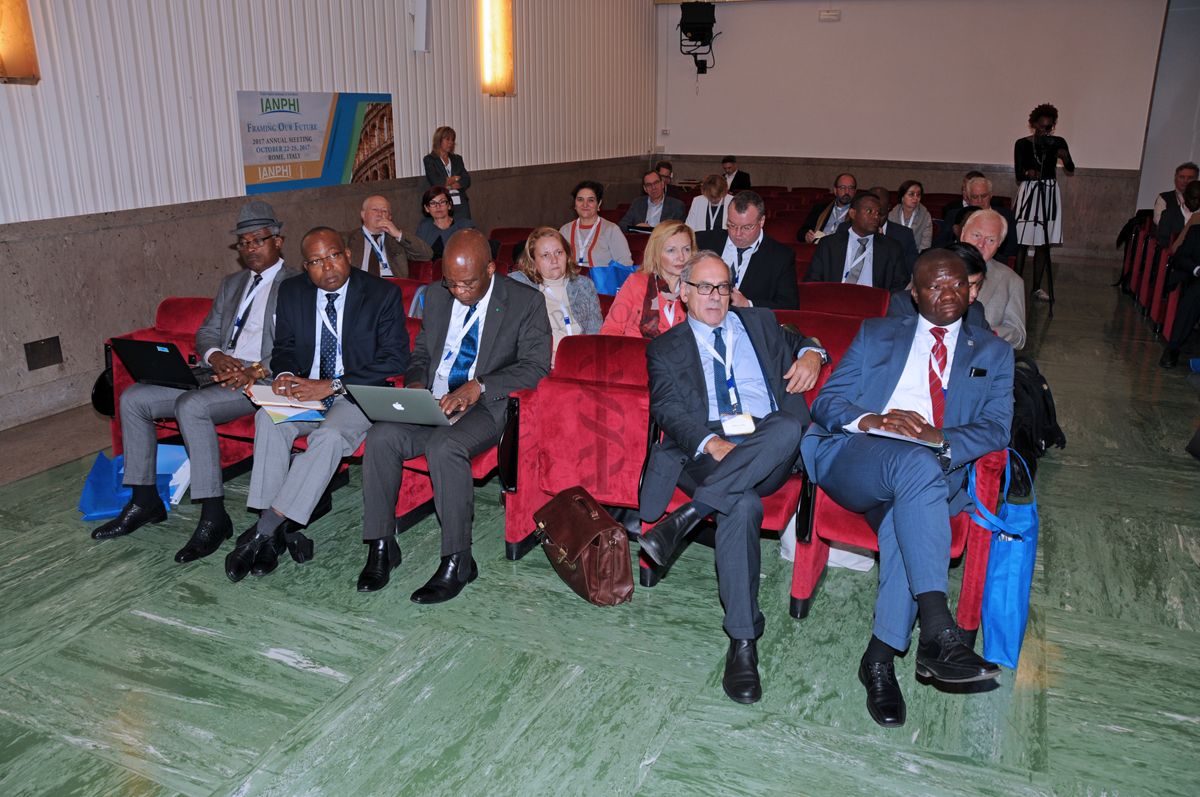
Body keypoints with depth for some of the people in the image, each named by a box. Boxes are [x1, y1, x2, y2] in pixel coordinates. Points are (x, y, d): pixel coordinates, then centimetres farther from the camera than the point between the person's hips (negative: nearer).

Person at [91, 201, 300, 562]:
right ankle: (144, 501, 5)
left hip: (262, 379, -8)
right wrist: (215, 356, -5)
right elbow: (207, 332, 19)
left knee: (191, 406, -32)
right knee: (133, 398, -4)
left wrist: (258, 370, -25)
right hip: (220, 372, 8)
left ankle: (213, 516, -25)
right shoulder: (232, 284, 24)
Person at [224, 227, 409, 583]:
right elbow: (284, 347, 16)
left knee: (330, 435, -33)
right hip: (305, 391, 4)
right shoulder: (292, 292, 6)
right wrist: (284, 374, -11)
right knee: (268, 418, -27)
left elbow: (396, 359, -12)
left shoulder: (383, 294, -8)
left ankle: (263, 531, -26)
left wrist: (332, 385, -20)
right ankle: (274, 531, -23)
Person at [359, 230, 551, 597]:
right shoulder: (437, 296, 13)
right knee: (381, 437, -22)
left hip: (486, 408, -5)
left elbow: (536, 366, -10)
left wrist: (479, 386, -22)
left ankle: (457, 562, -21)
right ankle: (381, 546, -9)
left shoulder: (526, 302, -3)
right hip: (432, 403, 5)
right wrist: (415, 384, -2)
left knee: (445, 446, -35)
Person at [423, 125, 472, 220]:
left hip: (461, 204, 4)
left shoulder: (457, 159, 18)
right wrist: (456, 178, 3)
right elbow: (436, 182, -8)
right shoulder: (429, 160, 5)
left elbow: (467, 181, 6)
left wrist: (447, 184, -8)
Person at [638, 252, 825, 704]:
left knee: (790, 426, -35)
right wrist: (712, 443, -17)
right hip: (705, 450, -2)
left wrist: (811, 354, 9)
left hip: (769, 453, 3)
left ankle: (687, 515, -35)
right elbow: (667, 409, 3)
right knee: (742, 505, -36)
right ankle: (743, 641, -29)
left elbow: (799, 345, 37)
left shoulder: (759, 323, 27)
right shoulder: (666, 349, 17)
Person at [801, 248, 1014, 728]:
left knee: (906, 521, -36)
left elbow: (996, 428, 7)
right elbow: (827, 401, 11)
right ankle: (938, 633, -43)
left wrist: (940, 439, -15)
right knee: (915, 463, -37)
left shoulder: (993, 354, 23)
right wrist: (870, 420, -12)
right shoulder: (875, 334, 22)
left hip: (934, 472, 1)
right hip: (853, 457, -1)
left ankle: (880, 657, -29)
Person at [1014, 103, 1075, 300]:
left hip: (1050, 194, 3)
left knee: (1043, 243, 4)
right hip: (1028, 193, -3)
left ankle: (1037, 287, 10)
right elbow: (1018, 175, -4)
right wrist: (1028, 173, -26)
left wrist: (1065, 158, -16)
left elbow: (1071, 170, 4)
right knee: (1022, 242, -8)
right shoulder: (1022, 144, -1)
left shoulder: (1058, 143, 6)